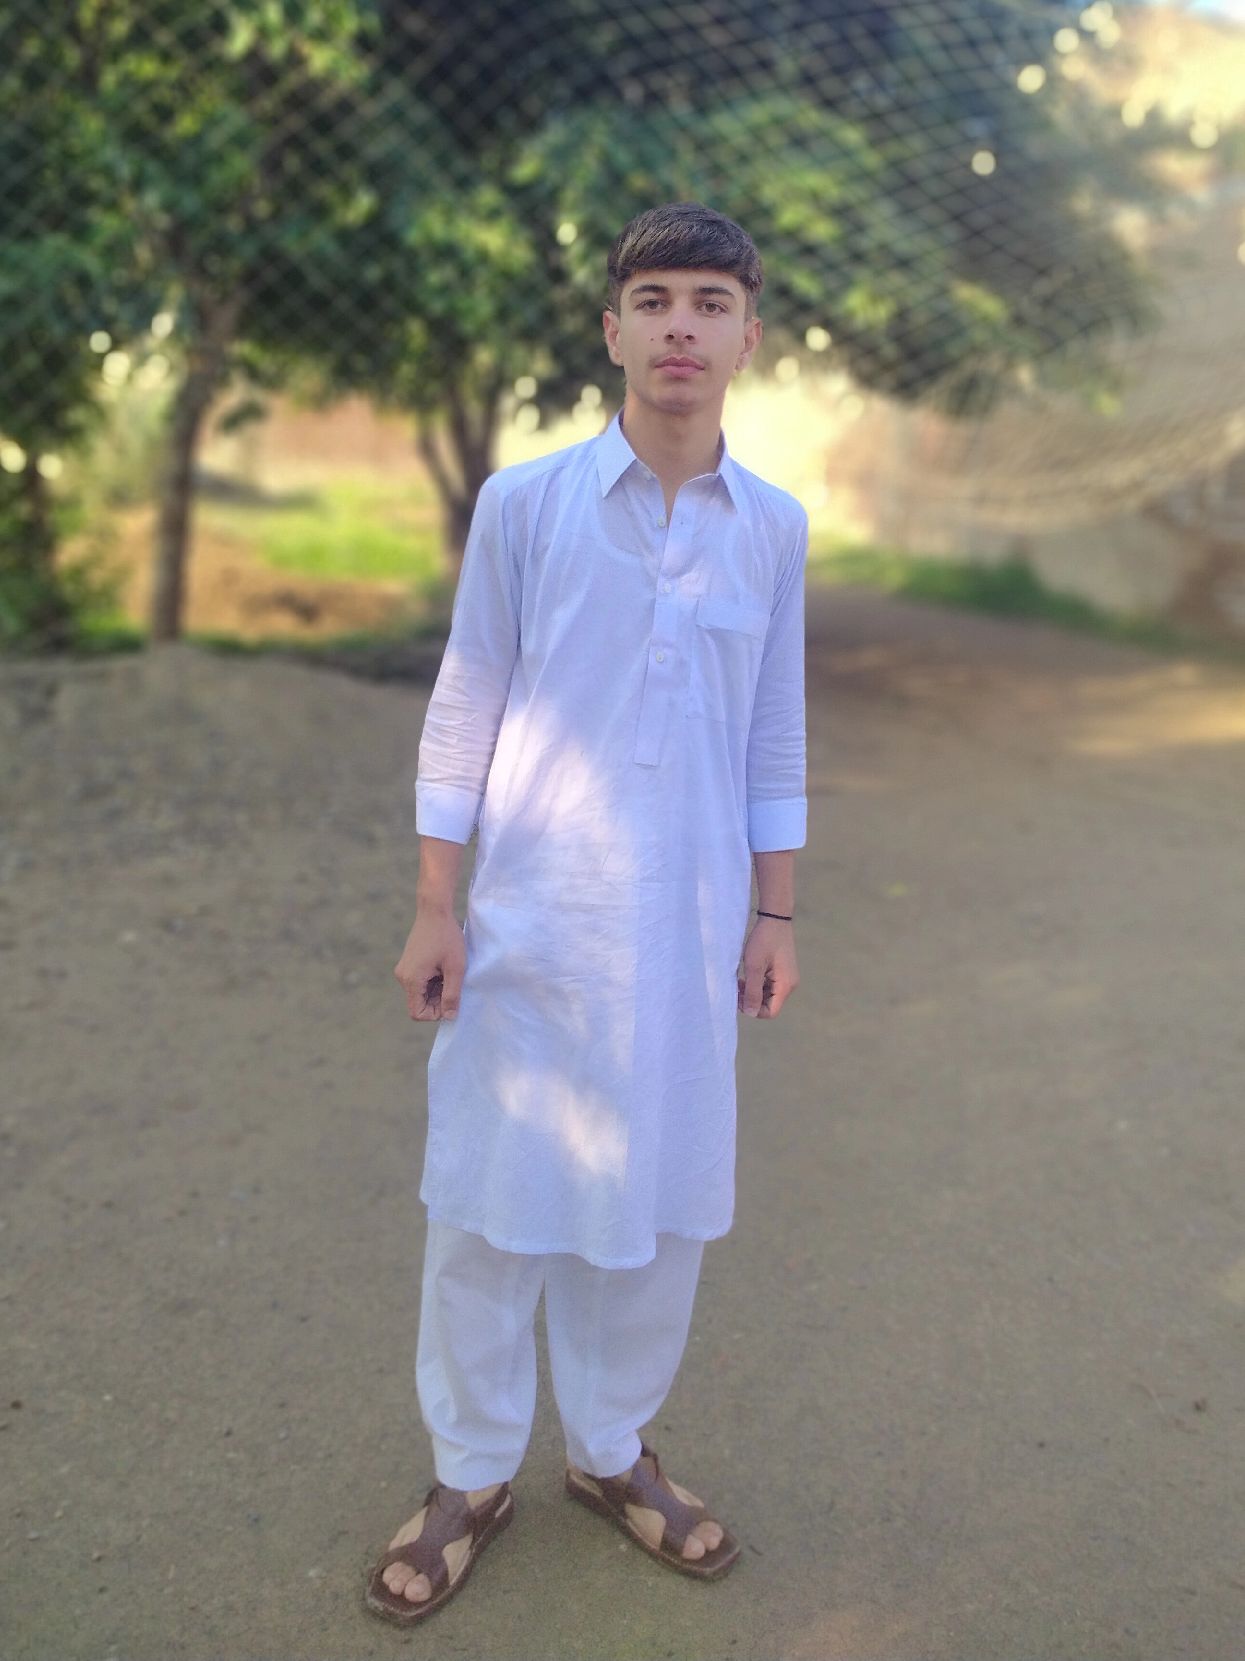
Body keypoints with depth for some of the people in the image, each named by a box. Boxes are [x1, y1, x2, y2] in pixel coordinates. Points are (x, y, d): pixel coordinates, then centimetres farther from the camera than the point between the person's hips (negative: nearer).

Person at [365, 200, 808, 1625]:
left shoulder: (774, 527, 4)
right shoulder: (523, 503, -4)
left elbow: (773, 735, 9)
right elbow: (463, 712, -1)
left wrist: (775, 914, 8)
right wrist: (434, 907, -3)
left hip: (688, 932, 3)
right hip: (531, 921, -2)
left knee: (661, 1202, 12)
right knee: (489, 1201, 7)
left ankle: (610, 1449, 35)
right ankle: (472, 1472, 28)